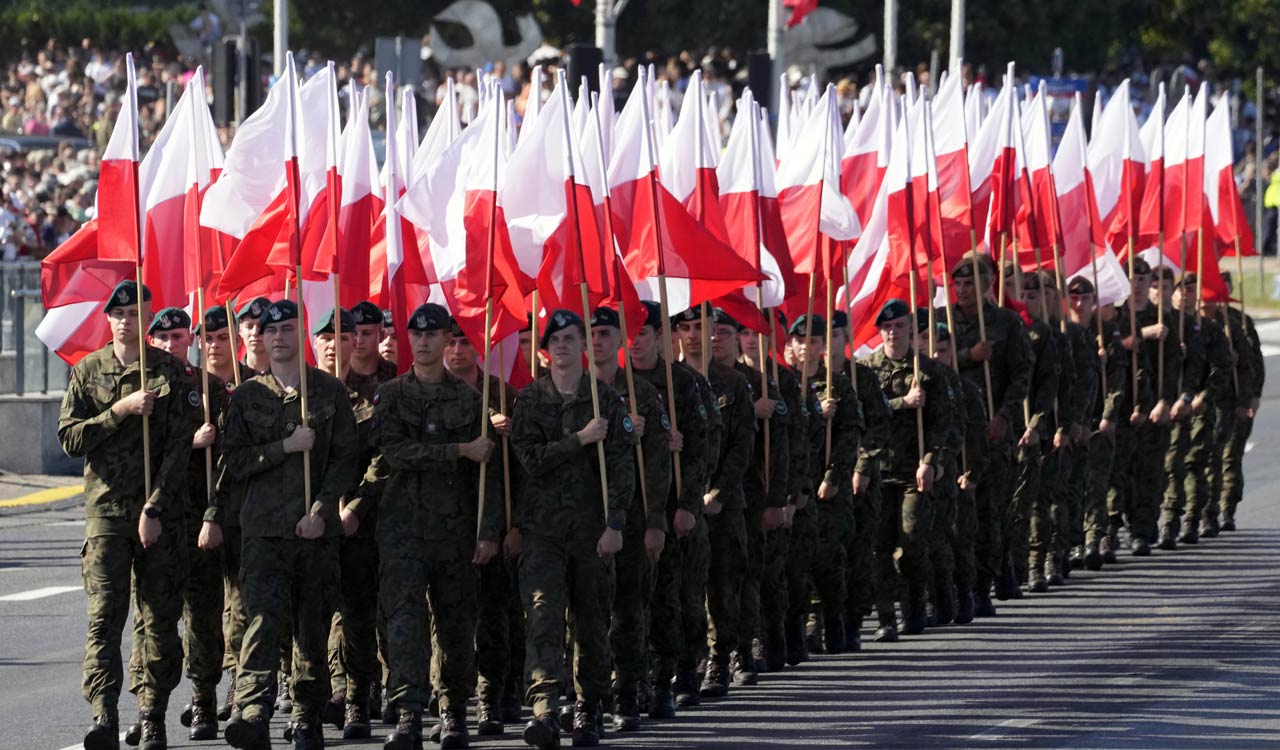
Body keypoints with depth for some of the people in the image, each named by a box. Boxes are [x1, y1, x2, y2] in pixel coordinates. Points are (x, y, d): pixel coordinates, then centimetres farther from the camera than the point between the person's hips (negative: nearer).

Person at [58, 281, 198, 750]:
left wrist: (154, 509, -11)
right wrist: (121, 410, -10)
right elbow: (70, 438, 2)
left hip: (162, 513, 0)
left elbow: (179, 447, -3)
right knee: (104, 617, -12)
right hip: (105, 511, 0)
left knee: (161, 620, 3)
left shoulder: (171, 373, 3)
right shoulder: (88, 371, 9)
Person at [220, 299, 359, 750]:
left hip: (317, 529, 1)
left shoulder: (330, 391, 8)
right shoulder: (247, 395, 10)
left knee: (313, 629, 6)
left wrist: (320, 511, -7)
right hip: (264, 528, -1)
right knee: (263, 619, -17)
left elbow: (346, 459, 4)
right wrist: (287, 447, -8)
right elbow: (234, 462, 4)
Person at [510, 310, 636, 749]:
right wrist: (580, 439, -13)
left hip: (592, 526, 1)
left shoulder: (606, 400, 5)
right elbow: (530, 458, -5)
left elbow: (621, 466, -1)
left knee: (592, 622, 9)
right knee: (543, 614, -16)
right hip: (542, 526, -1)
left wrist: (614, 524, -10)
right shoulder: (530, 400, 7)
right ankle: (544, 710, -27)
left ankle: (589, 712, 22)